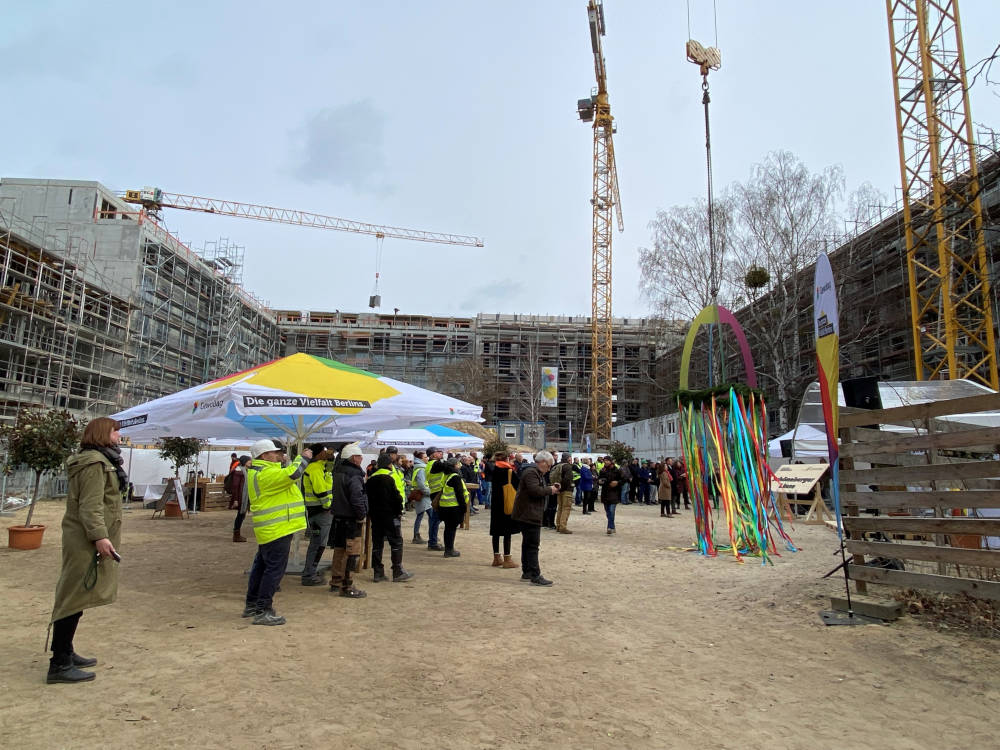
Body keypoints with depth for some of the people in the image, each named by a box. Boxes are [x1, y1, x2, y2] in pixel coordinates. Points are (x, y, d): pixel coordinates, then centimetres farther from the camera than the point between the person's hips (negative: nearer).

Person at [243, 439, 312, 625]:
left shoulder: (258, 470, 14)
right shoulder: (265, 473, -20)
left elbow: (282, 476, 20)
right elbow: (293, 474, -28)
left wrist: (284, 462, 6)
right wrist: (303, 458, -13)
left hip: (268, 530, 11)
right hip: (277, 529, -11)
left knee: (262, 565, 19)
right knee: (275, 568, -6)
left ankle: (252, 605, 31)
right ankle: (262, 612, -2)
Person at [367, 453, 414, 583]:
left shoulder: (370, 479, 10)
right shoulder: (389, 477, -12)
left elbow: (367, 497, 14)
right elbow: (396, 497, -15)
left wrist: (371, 513, 19)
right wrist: (399, 512, -3)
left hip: (374, 516, 7)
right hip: (389, 515, -7)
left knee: (377, 544, 10)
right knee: (396, 543, 1)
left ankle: (378, 573, 12)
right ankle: (398, 573, 1)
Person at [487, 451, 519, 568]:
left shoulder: (494, 470, 1)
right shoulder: (511, 471, -9)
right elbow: (517, 486, -7)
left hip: (496, 505, 5)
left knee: (496, 532, 12)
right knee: (507, 532, -1)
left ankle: (496, 558, 19)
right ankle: (507, 559, 0)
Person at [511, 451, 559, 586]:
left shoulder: (537, 473, 19)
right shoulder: (531, 472, -16)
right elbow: (535, 491, -26)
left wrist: (550, 488, 8)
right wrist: (550, 490, -14)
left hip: (530, 515, 11)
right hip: (529, 515, -11)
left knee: (528, 544, 16)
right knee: (532, 545, -9)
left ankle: (526, 572, 24)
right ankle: (535, 576, -7)